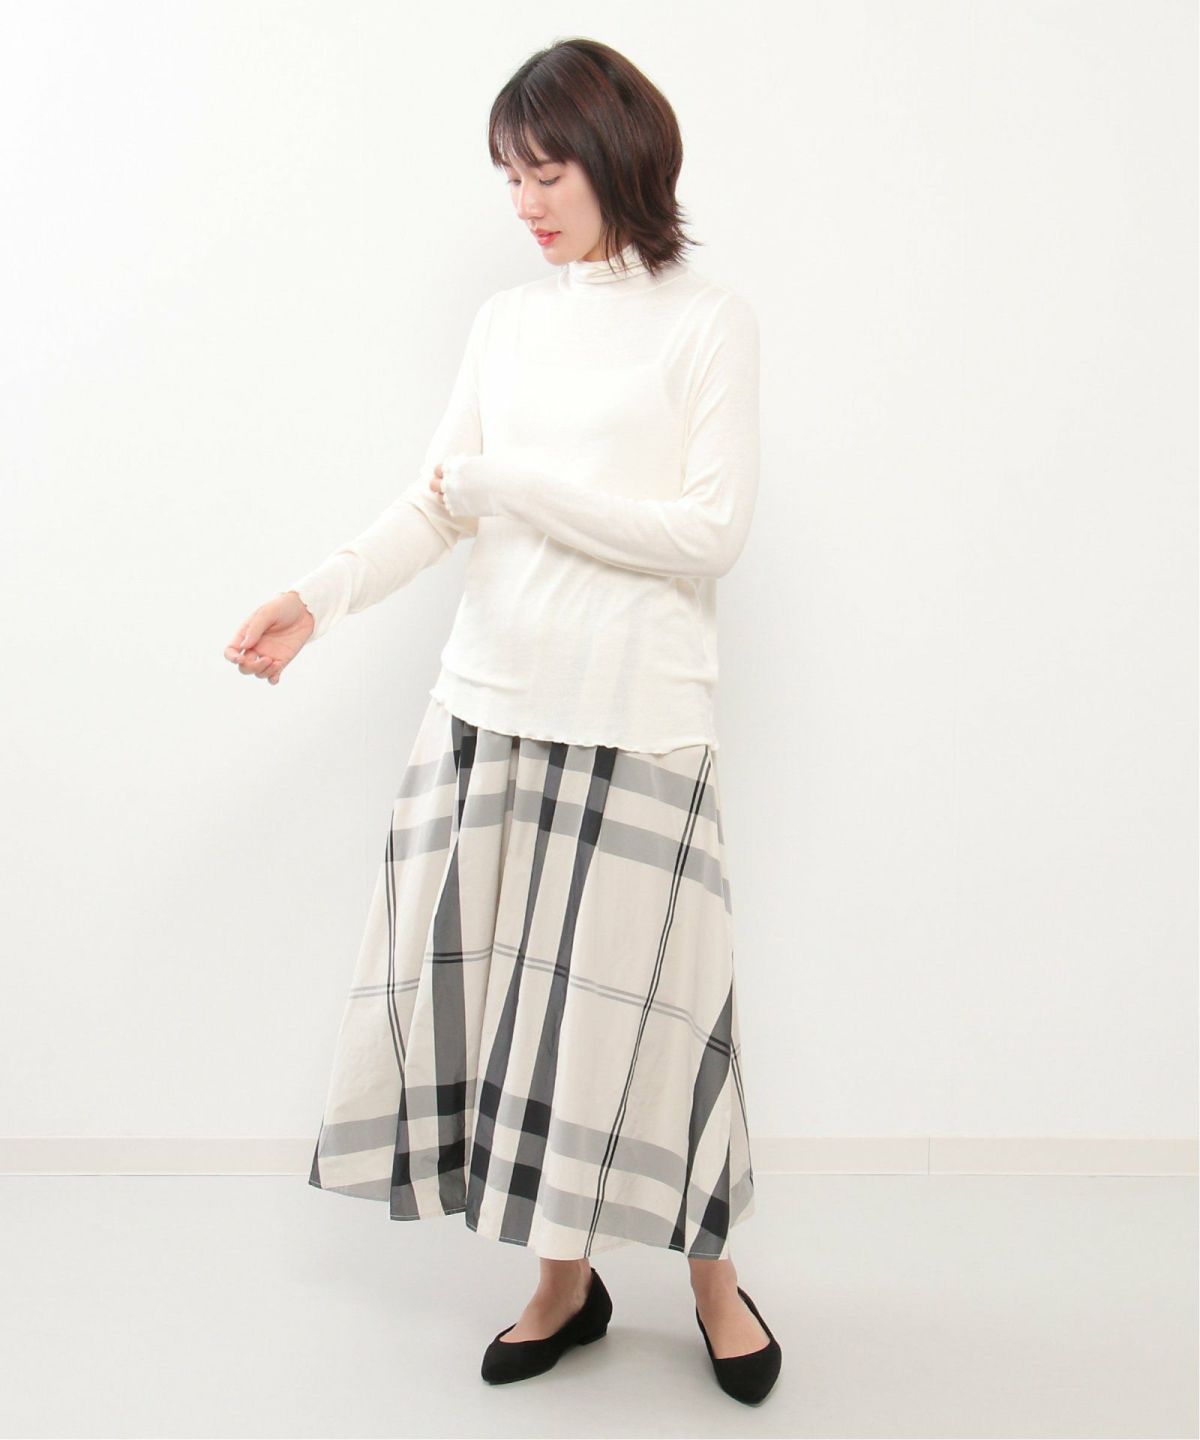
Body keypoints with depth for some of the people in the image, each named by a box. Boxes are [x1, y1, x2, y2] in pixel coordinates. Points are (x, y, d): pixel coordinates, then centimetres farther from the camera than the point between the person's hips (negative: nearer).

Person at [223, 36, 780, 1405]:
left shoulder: (709, 321, -1)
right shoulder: (506, 320, 12)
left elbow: (711, 530, -9)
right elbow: (438, 502, 7)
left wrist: (513, 487, -11)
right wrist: (320, 594, -9)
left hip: (638, 714, -4)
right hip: (490, 697, 5)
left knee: (638, 997, 0)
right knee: (497, 982, 6)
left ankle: (714, 1280, 23)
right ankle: (565, 1279, 24)